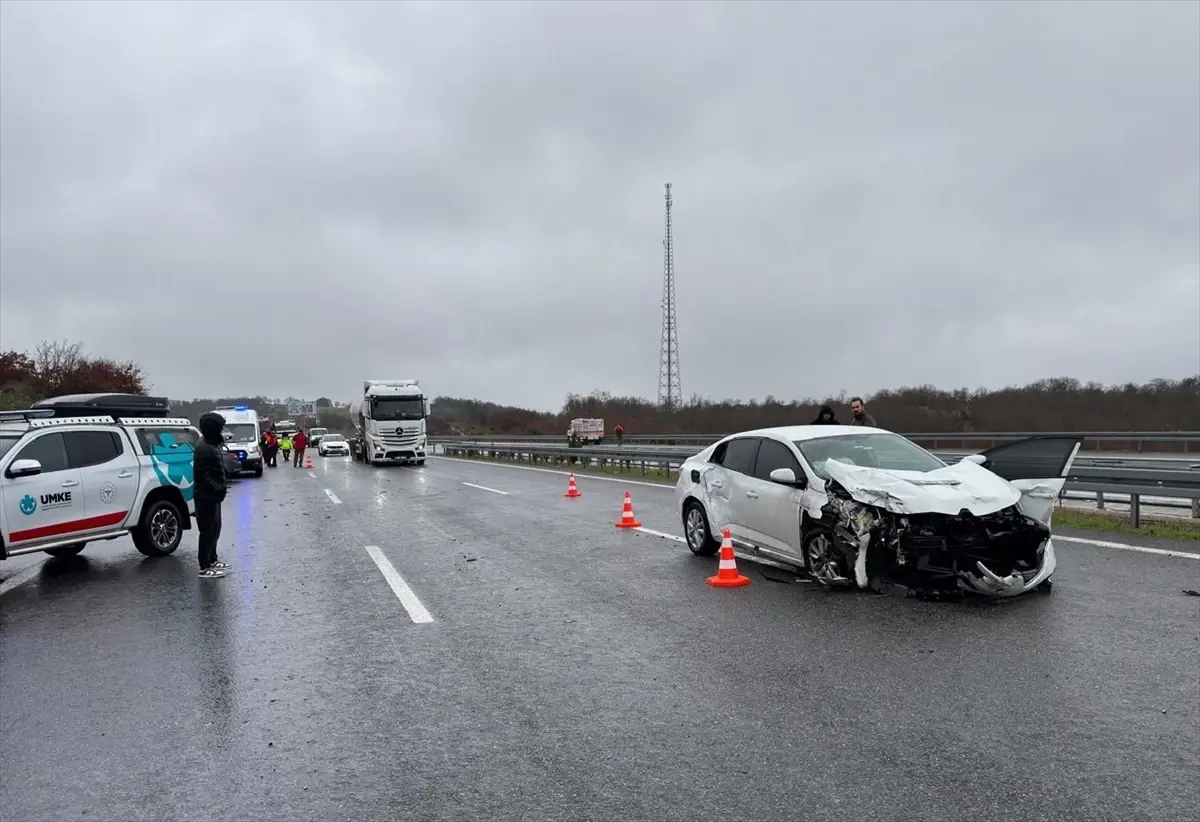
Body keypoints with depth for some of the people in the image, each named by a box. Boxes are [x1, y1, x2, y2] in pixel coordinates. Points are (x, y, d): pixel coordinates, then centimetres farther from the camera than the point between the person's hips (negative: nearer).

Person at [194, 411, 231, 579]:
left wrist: (220, 487, 13)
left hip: (212, 495, 10)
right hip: (206, 496, -10)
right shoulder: (204, 448, -20)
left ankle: (212, 560, 31)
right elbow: (201, 475, -25)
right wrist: (217, 488, -26)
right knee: (208, 530, -4)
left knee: (215, 529, 19)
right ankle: (205, 568, 2)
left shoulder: (212, 444, 12)